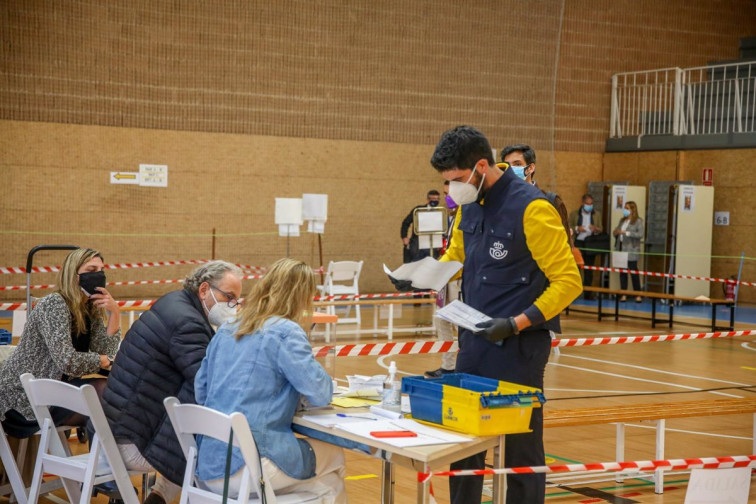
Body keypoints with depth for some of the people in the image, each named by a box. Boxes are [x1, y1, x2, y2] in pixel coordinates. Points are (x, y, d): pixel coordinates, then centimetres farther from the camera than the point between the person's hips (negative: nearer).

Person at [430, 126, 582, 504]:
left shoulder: (530, 208, -15)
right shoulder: (469, 206, 6)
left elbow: (568, 281, -14)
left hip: (518, 345, -7)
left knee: (521, 446, 3)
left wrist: (517, 324, -21)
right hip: (475, 339, 7)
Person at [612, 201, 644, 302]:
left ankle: (638, 295, 1)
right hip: (621, 248, 5)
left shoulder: (638, 221, -1)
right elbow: (617, 232, 22)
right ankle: (623, 295, 7)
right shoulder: (622, 220, 17)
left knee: (633, 271, -5)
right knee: (622, 271, 3)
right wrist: (615, 233, -2)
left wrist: (626, 233, -18)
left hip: (631, 250, -5)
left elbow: (640, 234, -12)